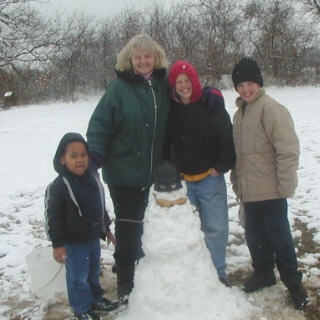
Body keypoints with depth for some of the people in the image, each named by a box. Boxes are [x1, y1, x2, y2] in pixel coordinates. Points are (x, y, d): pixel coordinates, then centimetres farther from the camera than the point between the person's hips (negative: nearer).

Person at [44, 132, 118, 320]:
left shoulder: (93, 179, -1)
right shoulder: (58, 187, -21)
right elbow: (53, 217, -17)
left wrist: (106, 230, 17)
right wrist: (58, 245, -16)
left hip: (93, 238, 6)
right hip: (74, 243, -6)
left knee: (94, 272, 22)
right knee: (78, 276, 8)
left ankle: (96, 299, 42)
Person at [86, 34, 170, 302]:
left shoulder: (163, 86, 2)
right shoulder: (119, 87, -13)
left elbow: (168, 126, 10)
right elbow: (99, 126, -13)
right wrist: (94, 160, -22)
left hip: (147, 171, 4)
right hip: (122, 171, -4)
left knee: (137, 222, 20)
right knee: (127, 226, 3)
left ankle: (136, 261, 40)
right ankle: (126, 285, 17)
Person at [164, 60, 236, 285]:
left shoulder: (212, 103, -6)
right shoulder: (171, 109, 2)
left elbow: (226, 137, -4)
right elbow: (165, 142, 10)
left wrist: (221, 166, -7)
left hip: (210, 177, -2)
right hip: (182, 180, 2)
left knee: (216, 228, 4)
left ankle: (218, 273, 21)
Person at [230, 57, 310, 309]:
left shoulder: (271, 108, -14)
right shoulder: (240, 113, 13)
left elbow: (288, 149, -18)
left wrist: (286, 186, -18)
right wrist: (237, 183, 20)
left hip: (270, 191, -7)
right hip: (249, 191, 7)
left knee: (279, 236, 3)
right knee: (255, 236, 17)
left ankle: (293, 282, 21)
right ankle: (263, 272, 37)